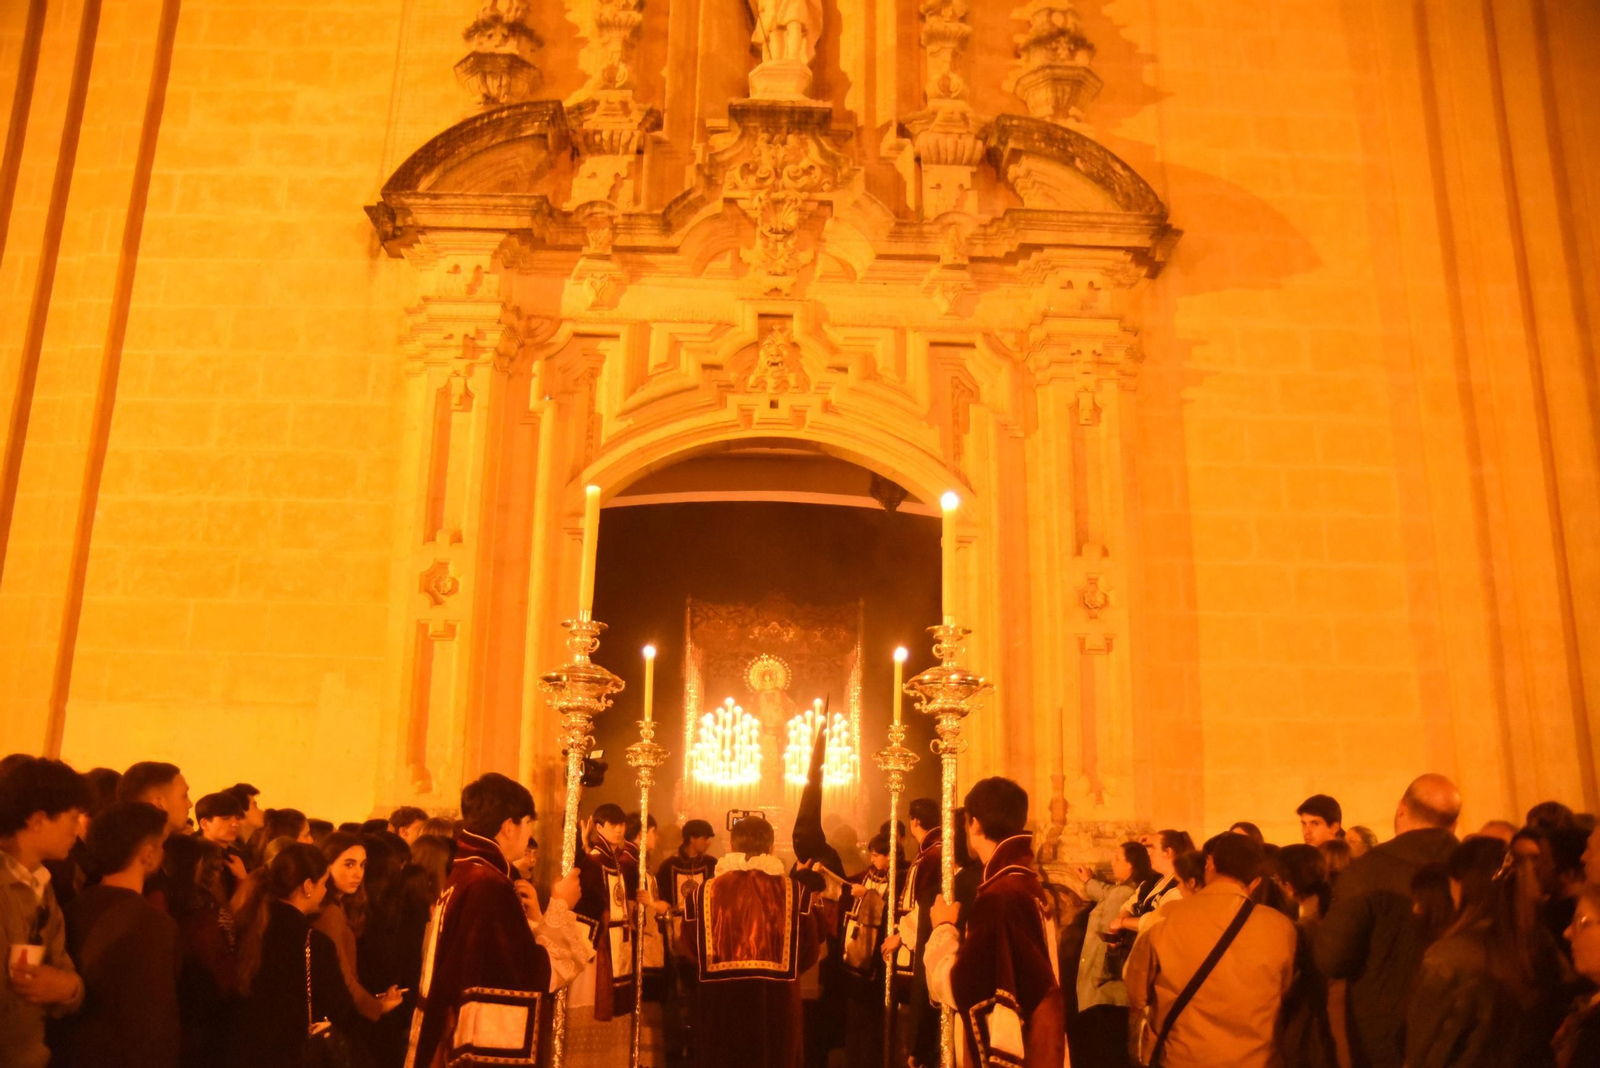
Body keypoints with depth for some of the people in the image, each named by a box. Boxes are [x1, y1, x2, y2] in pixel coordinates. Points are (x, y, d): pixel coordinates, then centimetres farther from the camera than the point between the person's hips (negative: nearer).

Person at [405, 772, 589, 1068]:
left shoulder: (463, 876, 9)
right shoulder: (489, 884, -20)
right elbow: (535, 975, -18)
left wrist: (551, 911, 13)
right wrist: (560, 906, -7)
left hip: (464, 1043, 10)